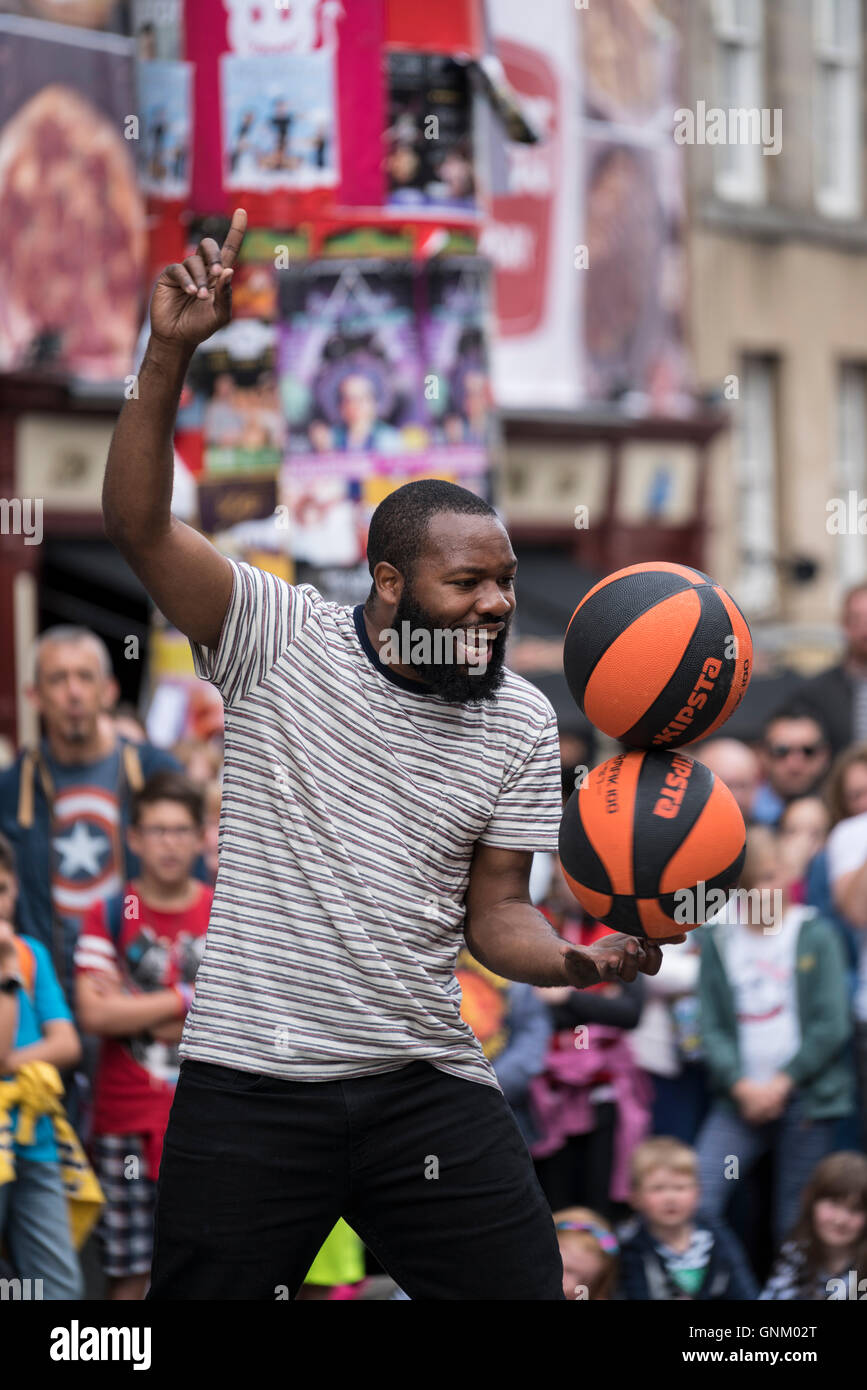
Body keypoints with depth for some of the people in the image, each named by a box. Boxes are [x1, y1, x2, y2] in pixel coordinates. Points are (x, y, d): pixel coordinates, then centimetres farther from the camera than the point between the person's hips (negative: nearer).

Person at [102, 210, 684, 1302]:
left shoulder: (521, 723, 8)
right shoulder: (280, 637, -2)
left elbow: (495, 908, 9)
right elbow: (137, 524, -13)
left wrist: (572, 958, -14)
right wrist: (169, 355, -25)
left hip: (427, 1081, 3)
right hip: (249, 1078, -3)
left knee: (529, 1289, -4)